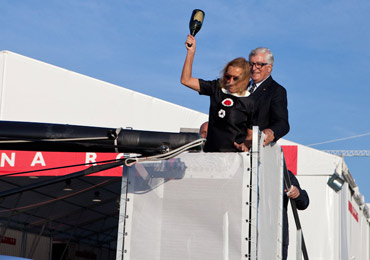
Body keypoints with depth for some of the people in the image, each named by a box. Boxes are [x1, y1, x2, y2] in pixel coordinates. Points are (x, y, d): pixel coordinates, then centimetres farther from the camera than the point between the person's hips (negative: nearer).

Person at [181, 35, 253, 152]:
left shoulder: (250, 102, -1)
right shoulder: (217, 88, 10)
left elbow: (251, 135, 6)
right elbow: (186, 80, 13)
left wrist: (245, 145, -16)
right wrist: (191, 51, 9)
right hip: (210, 151, 4)